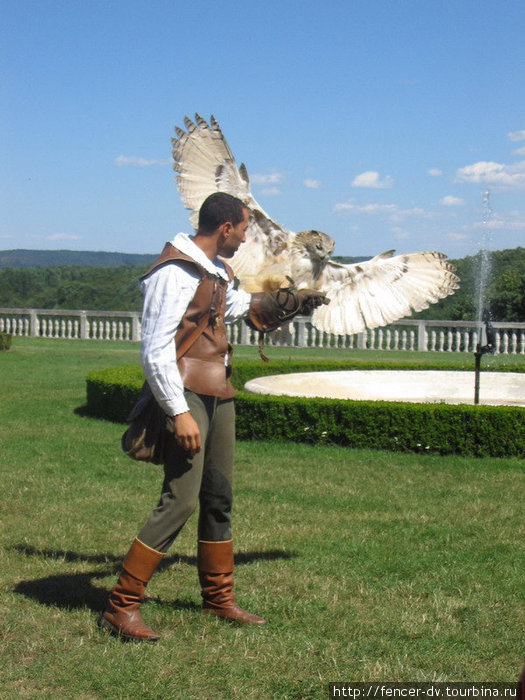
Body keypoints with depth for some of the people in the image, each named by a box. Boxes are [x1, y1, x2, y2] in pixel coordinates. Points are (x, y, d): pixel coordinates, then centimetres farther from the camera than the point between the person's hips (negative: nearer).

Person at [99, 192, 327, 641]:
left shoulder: (216, 271, 16)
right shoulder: (174, 273, -15)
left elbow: (240, 306, 38)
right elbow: (156, 352, -19)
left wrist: (295, 300, 48)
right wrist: (179, 412, -23)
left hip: (218, 396, 10)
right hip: (187, 397, -10)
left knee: (218, 498, 14)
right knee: (180, 501, -13)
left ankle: (219, 597, 27)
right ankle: (122, 607, -6)